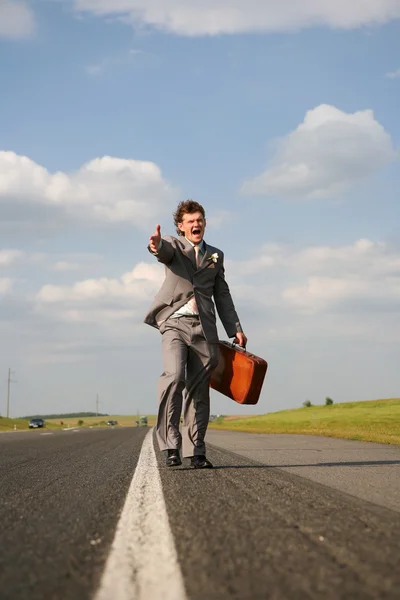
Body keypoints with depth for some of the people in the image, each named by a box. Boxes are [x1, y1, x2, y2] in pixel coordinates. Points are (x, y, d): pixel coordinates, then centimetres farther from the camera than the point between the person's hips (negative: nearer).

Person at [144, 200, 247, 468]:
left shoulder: (215, 255, 19)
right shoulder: (174, 246, 8)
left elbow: (222, 295, 21)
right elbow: (166, 250, -18)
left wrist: (235, 329, 13)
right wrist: (157, 245, -43)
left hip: (204, 328, 4)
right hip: (175, 322, -4)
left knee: (199, 389, 3)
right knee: (174, 376, -23)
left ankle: (196, 451, 8)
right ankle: (171, 444, -19)